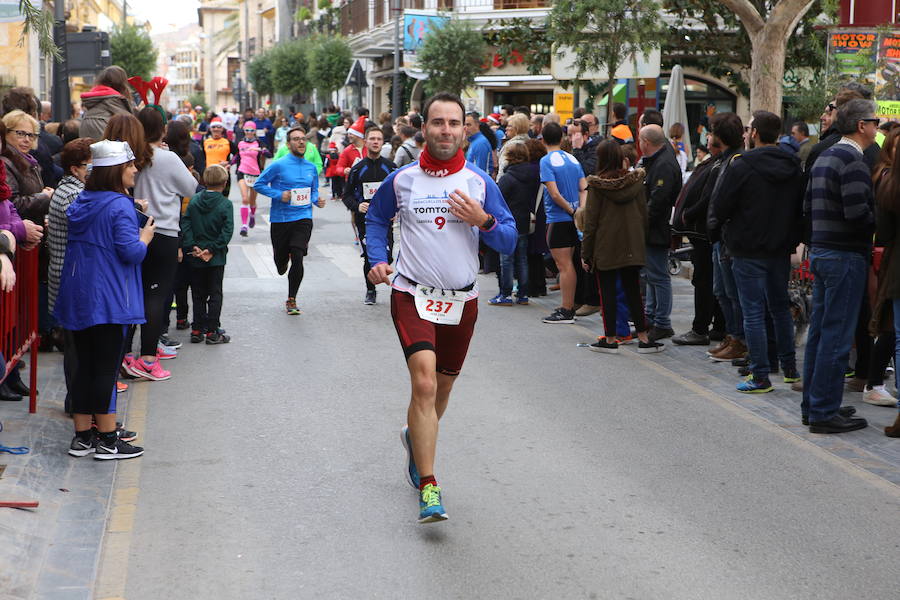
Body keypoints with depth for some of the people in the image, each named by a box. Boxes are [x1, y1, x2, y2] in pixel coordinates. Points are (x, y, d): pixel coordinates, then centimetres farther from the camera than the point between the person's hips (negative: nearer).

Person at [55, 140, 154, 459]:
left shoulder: (81, 203, 10)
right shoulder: (120, 207, -15)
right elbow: (132, 253, -20)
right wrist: (145, 237, 0)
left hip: (77, 298, 8)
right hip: (109, 300, -8)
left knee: (84, 366, 12)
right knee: (106, 368, -2)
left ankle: (82, 436, 17)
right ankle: (107, 439, 4)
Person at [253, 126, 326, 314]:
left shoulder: (311, 167, 8)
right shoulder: (278, 165, -7)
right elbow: (258, 184, -3)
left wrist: (317, 200, 0)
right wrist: (279, 195, -14)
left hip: (303, 218, 2)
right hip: (280, 219, -2)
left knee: (297, 258, -12)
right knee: (280, 259, 8)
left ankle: (291, 300, 1)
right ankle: (284, 261, 48)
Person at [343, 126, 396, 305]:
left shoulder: (391, 167, 7)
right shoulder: (358, 169, 6)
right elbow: (347, 195, 9)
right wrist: (357, 206, -10)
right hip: (364, 219, 0)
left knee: (385, 256, -11)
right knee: (369, 257, -2)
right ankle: (370, 291, 15)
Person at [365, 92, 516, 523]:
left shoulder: (480, 183, 0)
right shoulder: (401, 180, -1)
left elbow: (509, 242, 1)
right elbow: (376, 218, 19)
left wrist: (484, 221, -18)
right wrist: (377, 259, 4)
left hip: (462, 301, 3)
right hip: (412, 294, -2)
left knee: (442, 387, 16)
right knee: (424, 382, -19)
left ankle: (416, 438, 49)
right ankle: (428, 489, -18)